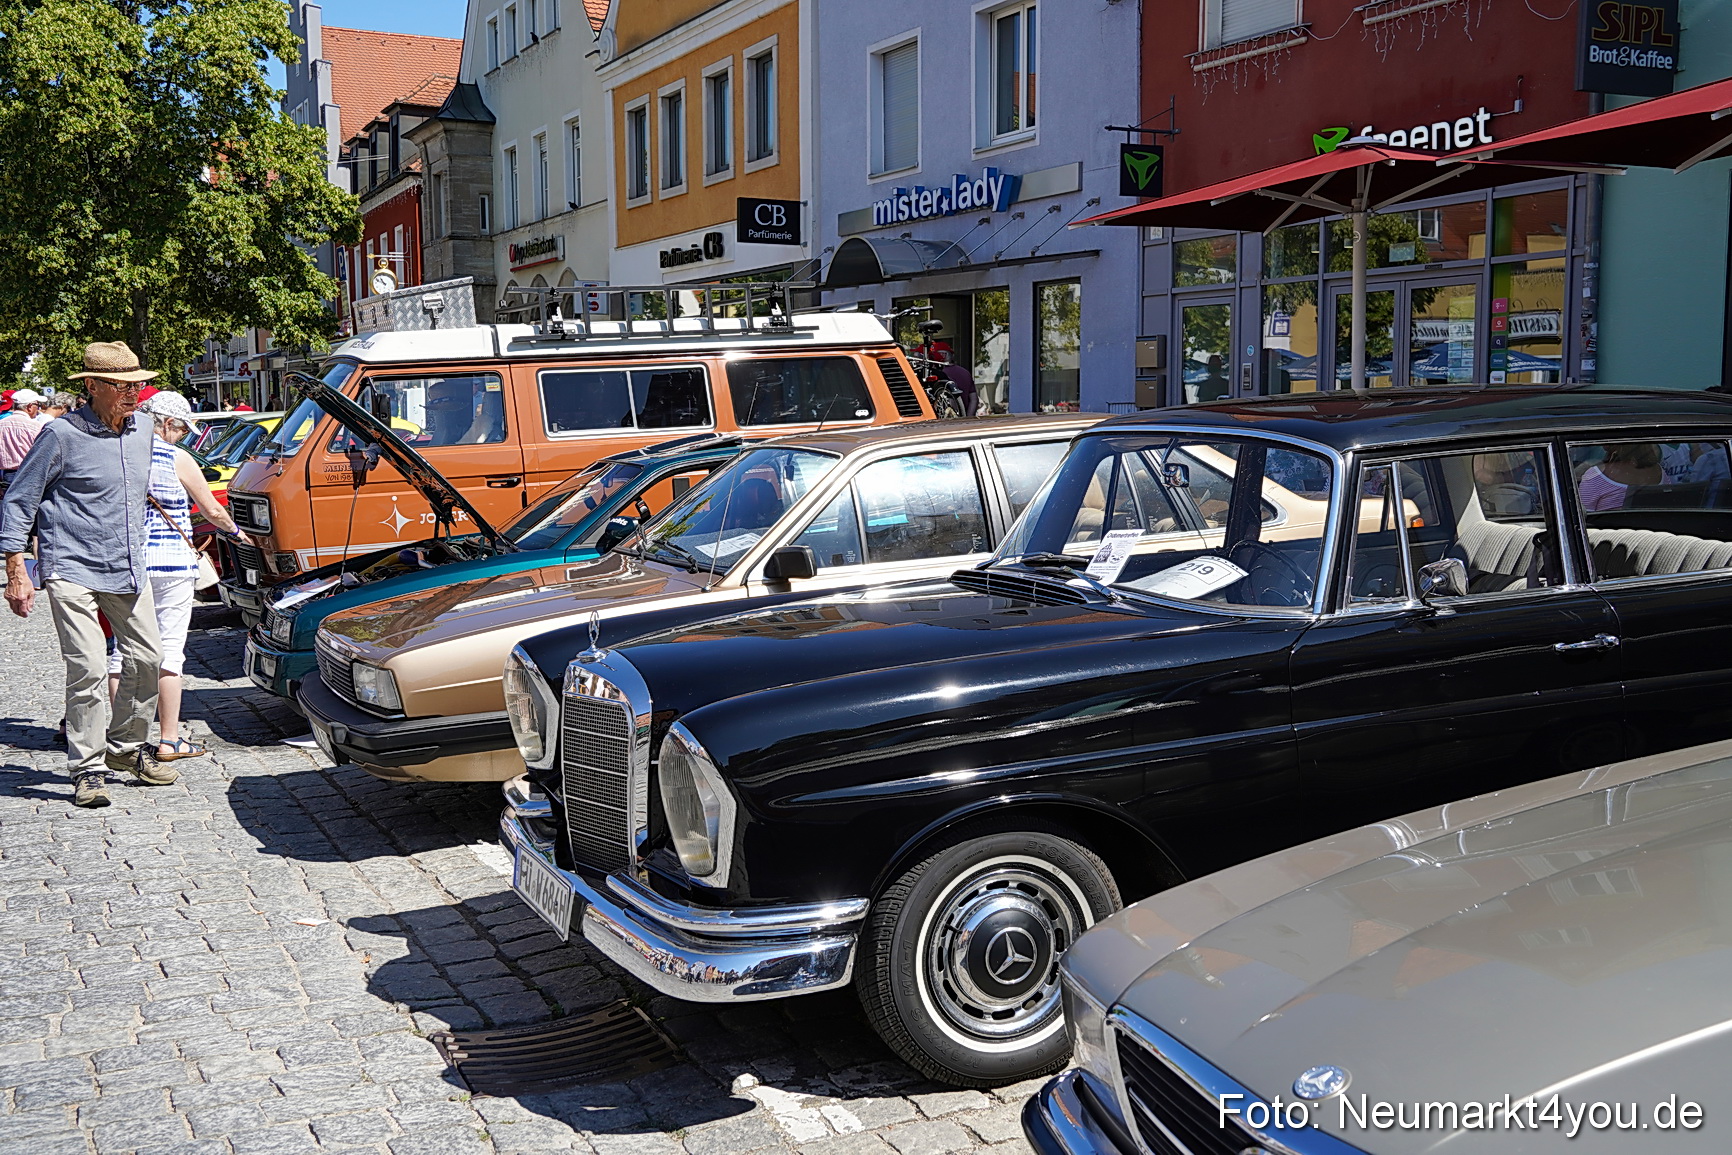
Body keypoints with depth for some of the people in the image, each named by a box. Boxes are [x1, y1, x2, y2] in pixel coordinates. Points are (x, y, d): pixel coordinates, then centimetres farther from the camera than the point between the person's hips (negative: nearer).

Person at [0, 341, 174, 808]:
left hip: (129, 571, 7)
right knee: (88, 669, -10)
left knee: (147, 660, 7)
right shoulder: (62, 435, -11)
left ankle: (125, 747, 26)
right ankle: (87, 769, 0)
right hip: (73, 571, -6)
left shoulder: (142, 430, 9)